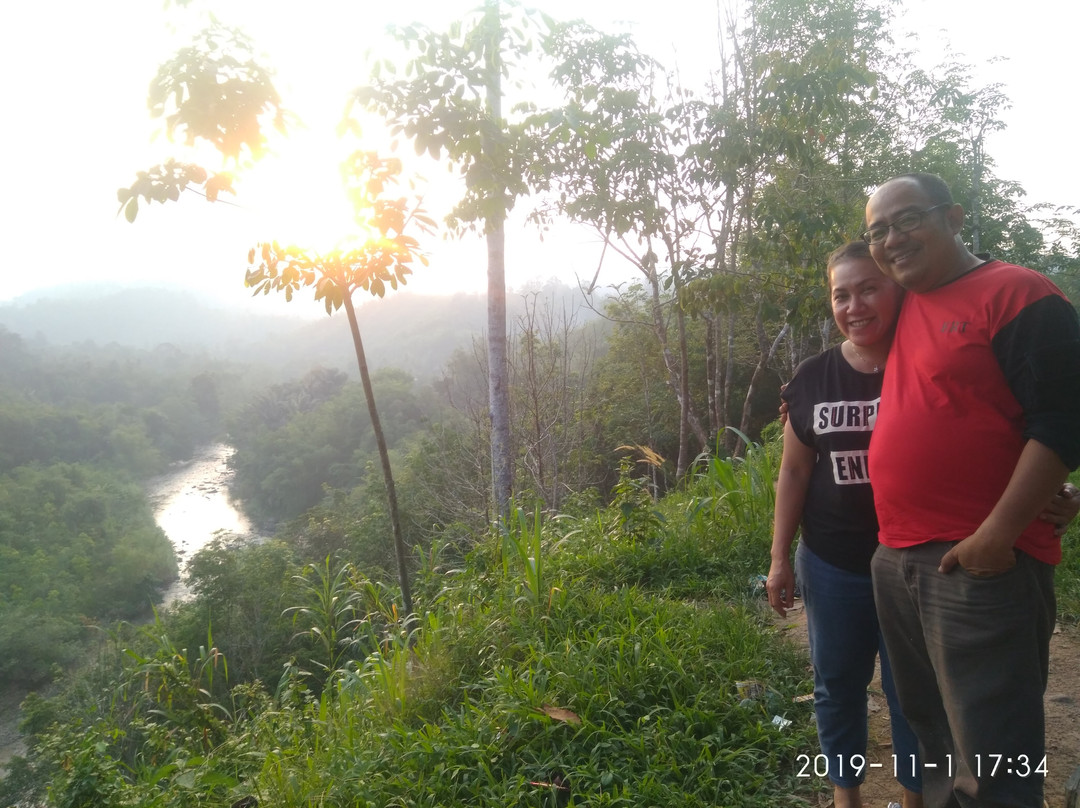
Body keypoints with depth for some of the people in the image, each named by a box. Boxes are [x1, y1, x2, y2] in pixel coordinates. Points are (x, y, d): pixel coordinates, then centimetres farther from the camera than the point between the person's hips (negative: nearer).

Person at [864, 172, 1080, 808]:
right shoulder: (905, 310, 15)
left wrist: (998, 534, -20)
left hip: (980, 563, -8)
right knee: (933, 732, 20)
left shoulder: (1019, 295, -8)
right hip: (896, 559, 8)